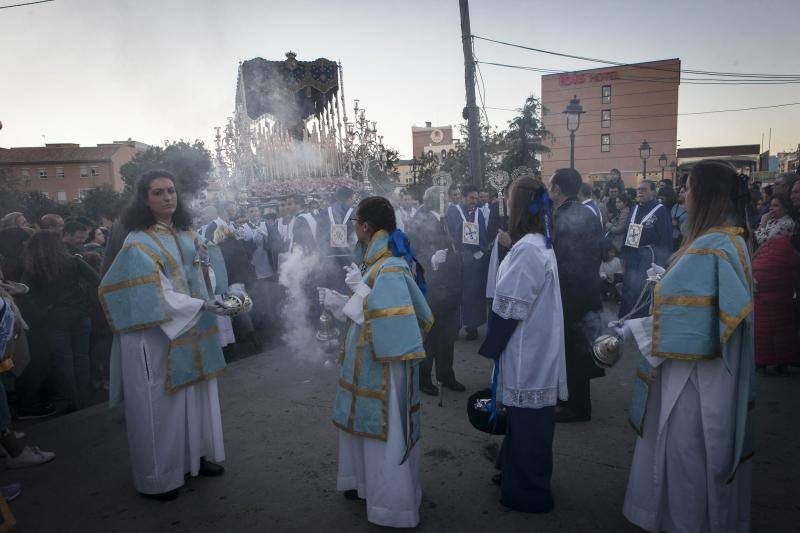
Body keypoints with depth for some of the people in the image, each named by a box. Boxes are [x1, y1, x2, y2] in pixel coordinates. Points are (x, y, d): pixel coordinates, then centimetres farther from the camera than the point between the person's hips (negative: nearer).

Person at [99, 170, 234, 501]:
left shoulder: (186, 234, 8)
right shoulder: (139, 244, -13)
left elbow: (202, 275, 13)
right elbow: (155, 295, -20)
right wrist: (200, 305, -24)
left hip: (193, 334, 7)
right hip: (159, 337, -6)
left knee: (196, 395, 15)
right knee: (161, 403, 4)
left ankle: (195, 455, 32)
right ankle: (157, 477, 20)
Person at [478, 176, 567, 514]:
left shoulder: (527, 249, -22)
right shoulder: (541, 244, 7)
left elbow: (509, 306, -19)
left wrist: (490, 347, -10)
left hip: (526, 353, -9)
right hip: (535, 349, 9)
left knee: (525, 420, 5)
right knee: (528, 417, 20)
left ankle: (528, 491, 20)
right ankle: (520, 474, 37)